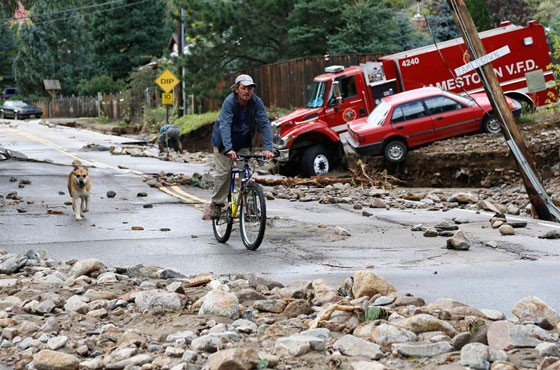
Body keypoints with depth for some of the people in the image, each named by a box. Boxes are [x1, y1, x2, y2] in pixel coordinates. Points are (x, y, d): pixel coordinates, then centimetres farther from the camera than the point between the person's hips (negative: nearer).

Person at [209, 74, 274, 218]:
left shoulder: (256, 102, -20)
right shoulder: (229, 102, -29)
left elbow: (265, 124, -26)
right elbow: (224, 125, -40)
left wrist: (268, 148, -39)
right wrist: (229, 148, -53)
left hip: (243, 143, 3)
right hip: (224, 142, -3)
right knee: (223, 172, -6)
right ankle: (216, 203, 10)